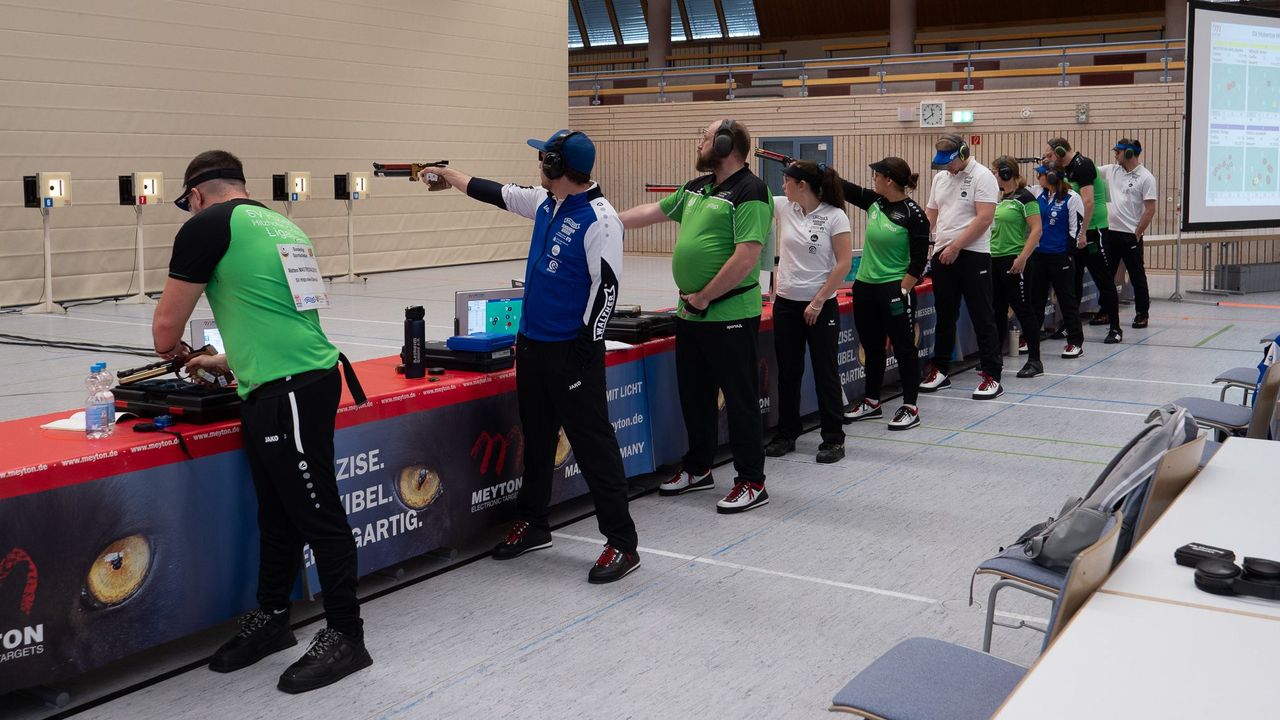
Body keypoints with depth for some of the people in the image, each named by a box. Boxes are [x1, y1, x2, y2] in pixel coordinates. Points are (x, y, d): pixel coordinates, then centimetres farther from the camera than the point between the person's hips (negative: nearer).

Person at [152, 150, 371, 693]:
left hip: (289, 393, -9)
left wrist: (172, 350, 23)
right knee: (278, 514, 19)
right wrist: (229, 361, 39)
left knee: (317, 516, 0)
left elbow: (165, 327, 0)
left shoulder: (207, 225, -6)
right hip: (281, 388, 9)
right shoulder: (280, 224, 18)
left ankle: (345, 637, 10)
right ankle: (270, 619, 32)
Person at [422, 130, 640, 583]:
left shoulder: (598, 219, -17)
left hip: (571, 350, -9)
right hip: (532, 343, 9)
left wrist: (585, 351, -18)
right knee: (536, 439, 18)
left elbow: (606, 286, -19)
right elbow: (495, 192, 24)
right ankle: (532, 525, 33)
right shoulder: (545, 203, 9)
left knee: (593, 444, -5)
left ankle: (622, 544, 1)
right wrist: (447, 175, 34)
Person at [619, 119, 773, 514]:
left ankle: (752, 482, 11)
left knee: (740, 400, 1)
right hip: (690, 314, 9)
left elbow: (746, 258, -22)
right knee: (694, 395, 18)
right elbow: (653, 211, 25)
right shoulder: (696, 187, 13)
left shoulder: (750, 192, -14)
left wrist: (702, 298, -16)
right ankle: (698, 468, 33)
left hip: (730, 316, -9)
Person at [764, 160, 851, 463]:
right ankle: (786, 435, 24)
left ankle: (833, 439, 14)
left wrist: (818, 301, -13)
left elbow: (844, 264, -13)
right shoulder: (783, 207, 2)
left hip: (821, 306, -5)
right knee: (787, 372, 11)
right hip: (786, 304, 5)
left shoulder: (835, 216, -11)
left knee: (826, 373, 3)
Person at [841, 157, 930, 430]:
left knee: (904, 348, 3)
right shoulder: (873, 201, 5)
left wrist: (902, 291, -15)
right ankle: (871, 402, 29)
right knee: (871, 347, 16)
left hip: (895, 289, -7)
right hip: (865, 286, 7)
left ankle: (910, 407, 12)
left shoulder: (913, 214, -13)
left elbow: (919, 261, -13)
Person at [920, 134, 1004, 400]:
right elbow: (930, 214, 19)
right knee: (944, 316, 13)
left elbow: (984, 219, -16)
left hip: (973, 255, -6)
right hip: (942, 255, 6)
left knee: (982, 318, -3)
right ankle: (939, 371, 22)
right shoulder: (940, 178, 14)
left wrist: (956, 247, -16)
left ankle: (992, 376, 2)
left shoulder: (982, 176, -8)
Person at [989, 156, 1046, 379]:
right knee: (997, 310, 12)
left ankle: (1035, 361, 5)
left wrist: (1022, 258, -21)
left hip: (1013, 261, -8)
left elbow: (1036, 230, -15)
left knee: (1022, 309, -3)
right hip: (995, 260, 8)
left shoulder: (1024, 198, -10)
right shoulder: (1000, 198, 13)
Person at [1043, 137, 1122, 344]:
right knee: (1072, 279, 12)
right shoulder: (1067, 169, 14)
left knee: (1103, 279, -4)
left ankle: (1115, 327, 1)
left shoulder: (1082, 166, -15)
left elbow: (1088, 201, -22)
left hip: (1092, 230, -10)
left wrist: (1083, 232, -24)